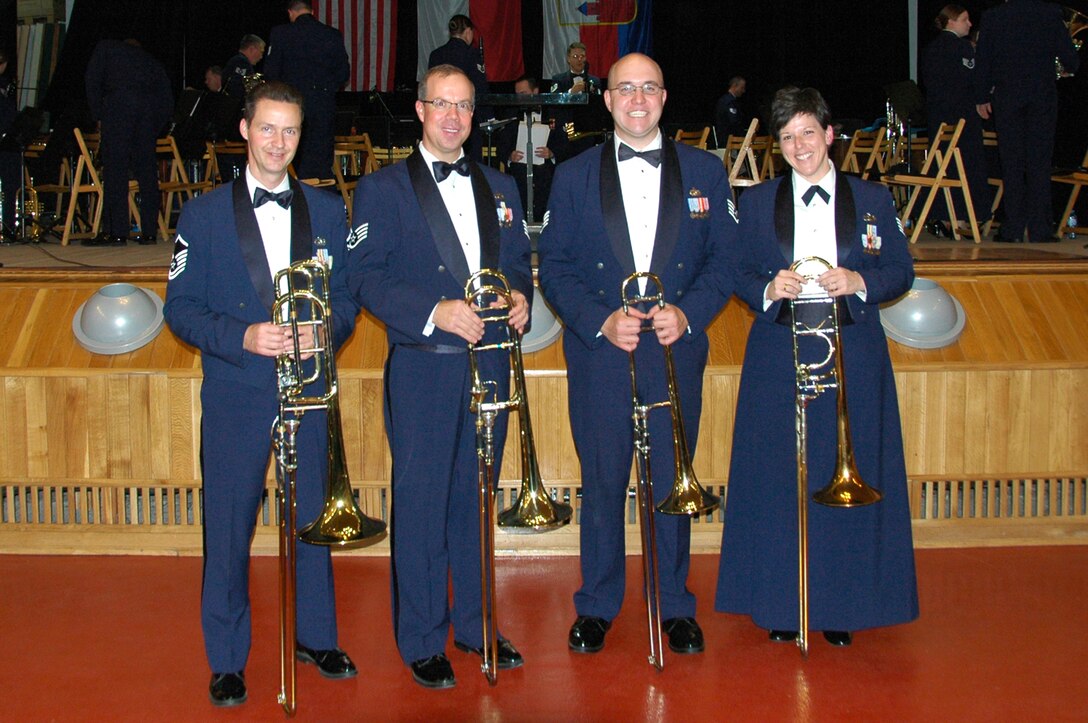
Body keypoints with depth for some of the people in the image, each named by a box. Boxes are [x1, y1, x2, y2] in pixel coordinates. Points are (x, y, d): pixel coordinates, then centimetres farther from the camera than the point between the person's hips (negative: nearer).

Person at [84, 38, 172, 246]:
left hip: (119, 103, -3)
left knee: (115, 168, -4)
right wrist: (153, 130, 22)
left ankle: (117, 232, -8)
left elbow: (93, 80, 10)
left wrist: (98, 114, 14)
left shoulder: (106, 47, 25)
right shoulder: (153, 62, 32)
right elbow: (167, 103, 21)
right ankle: (149, 231, 6)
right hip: (149, 107, 4)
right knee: (147, 170, 7)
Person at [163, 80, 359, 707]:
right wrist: (242, 337, -17)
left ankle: (316, 636, 30)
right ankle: (227, 661, 18)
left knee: (314, 516, 11)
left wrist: (323, 332, -12)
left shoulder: (328, 211, 9)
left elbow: (347, 295, 9)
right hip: (236, 396, -2)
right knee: (228, 530, 3)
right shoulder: (204, 214, 2)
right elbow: (181, 307, -1)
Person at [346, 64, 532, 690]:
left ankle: (475, 625, 25)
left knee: (476, 499, 12)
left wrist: (520, 296, -5)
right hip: (423, 369, -4)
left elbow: (519, 260, 18)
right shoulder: (383, 189, 0)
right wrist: (435, 312, -21)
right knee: (421, 505, 1)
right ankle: (422, 640, 13)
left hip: (489, 364, 4)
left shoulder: (500, 188, 15)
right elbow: (367, 278, -8)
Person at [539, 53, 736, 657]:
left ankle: (675, 606, 22)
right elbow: (554, 268, 2)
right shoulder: (573, 176, 5)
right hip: (598, 358, 0)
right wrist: (601, 321, -13)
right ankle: (596, 606, 22)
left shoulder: (705, 172, 7)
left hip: (676, 353, 1)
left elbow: (726, 259, 5)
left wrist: (688, 312, -12)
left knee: (673, 482, 7)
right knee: (602, 484, 6)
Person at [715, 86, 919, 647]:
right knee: (777, 480, 1)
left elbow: (901, 272, 5)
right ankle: (781, 603, 14)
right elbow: (740, 275, 5)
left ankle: (840, 606, 15)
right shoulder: (757, 202, 9)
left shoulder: (872, 199, 8)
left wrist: (859, 281, -14)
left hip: (853, 357, 0)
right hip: (778, 357, 0)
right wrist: (768, 290, -16)